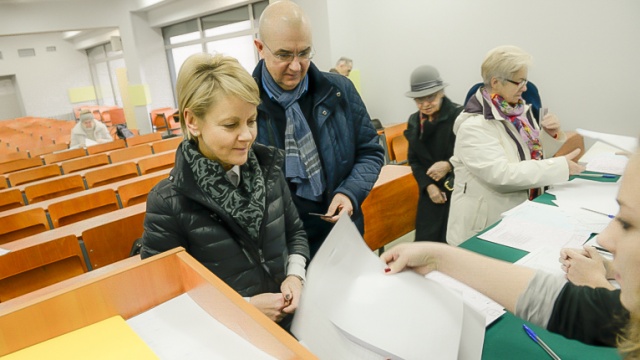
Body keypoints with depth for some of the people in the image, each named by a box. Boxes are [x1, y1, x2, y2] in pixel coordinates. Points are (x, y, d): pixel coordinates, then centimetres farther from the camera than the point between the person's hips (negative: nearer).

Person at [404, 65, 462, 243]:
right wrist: (428, 186, -4)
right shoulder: (414, 121, 6)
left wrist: (450, 165, -23)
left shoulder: (460, 115, -13)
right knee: (425, 242, 9)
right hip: (431, 192, 5)